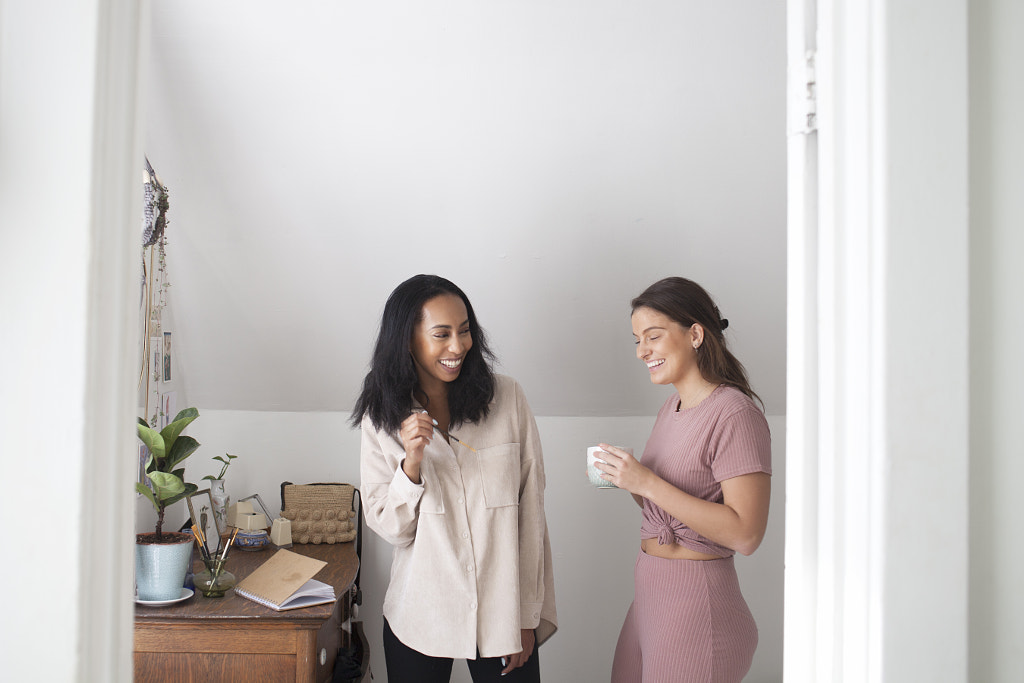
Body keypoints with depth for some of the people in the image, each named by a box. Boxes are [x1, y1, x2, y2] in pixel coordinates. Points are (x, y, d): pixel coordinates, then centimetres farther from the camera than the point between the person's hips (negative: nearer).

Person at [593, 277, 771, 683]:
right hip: (648, 595, 8)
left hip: (697, 602, -8)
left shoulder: (735, 414, -17)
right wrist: (625, 478, -1)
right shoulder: (672, 406, 10)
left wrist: (647, 483, -23)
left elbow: (745, 534, -23)